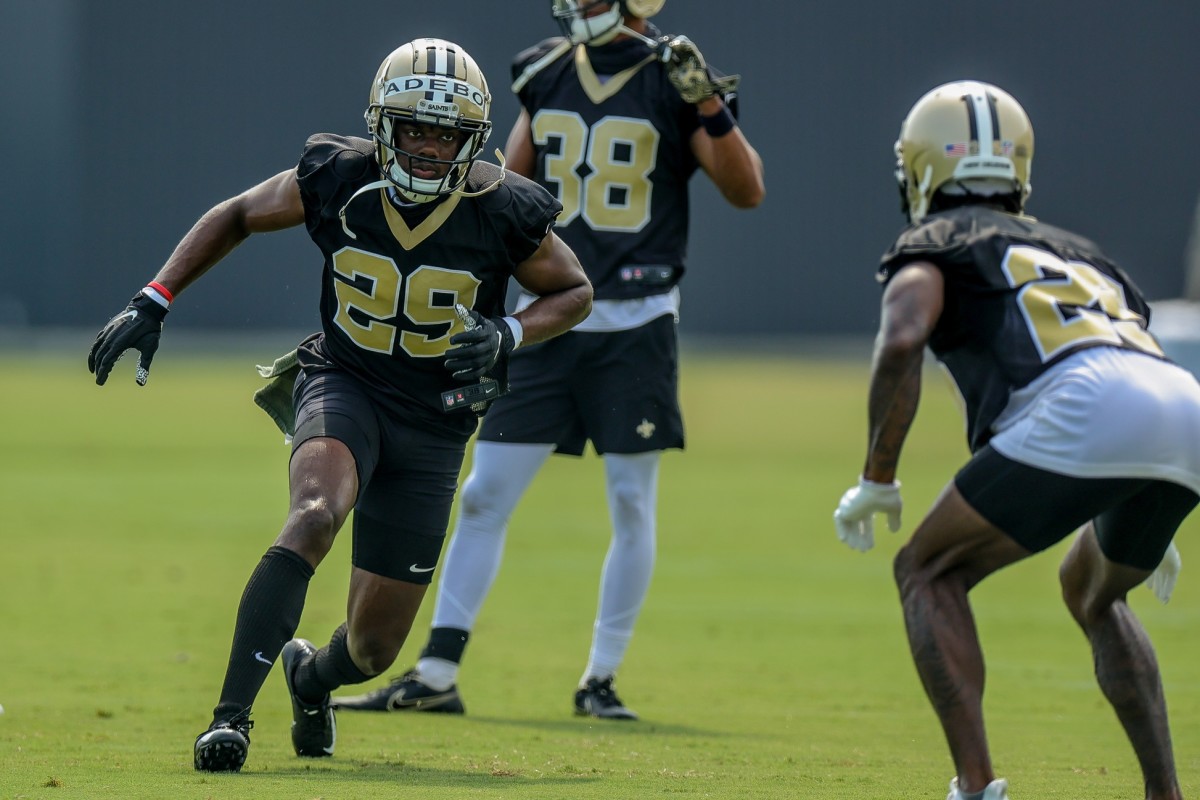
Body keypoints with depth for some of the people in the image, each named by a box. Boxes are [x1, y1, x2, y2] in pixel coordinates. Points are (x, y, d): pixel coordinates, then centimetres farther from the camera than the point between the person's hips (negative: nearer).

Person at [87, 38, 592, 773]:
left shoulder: (504, 214, -14)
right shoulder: (337, 180, -12)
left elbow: (574, 292, 3)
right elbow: (238, 217, 5)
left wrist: (508, 334, -17)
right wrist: (153, 303, -2)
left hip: (432, 425, 1)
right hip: (344, 384, -1)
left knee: (374, 647, 4)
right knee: (316, 515, -36)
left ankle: (310, 676, 44)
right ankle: (231, 717, -37)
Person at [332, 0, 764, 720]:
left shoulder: (673, 81, -5)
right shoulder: (548, 75, 7)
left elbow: (747, 191, -11)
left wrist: (709, 106, -24)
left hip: (635, 326, -4)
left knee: (632, 504, 1)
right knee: (485, 496, 1)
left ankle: (601, 680, 13)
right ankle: (435, 678, 4)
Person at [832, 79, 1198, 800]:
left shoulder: (933, 246, 20)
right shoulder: (1079, 253, 39)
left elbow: (902, 343, -1)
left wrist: (877, 480, 8)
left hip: (1088, 412, -6)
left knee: (929, 572, 11)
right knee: (1093, 592, 33)